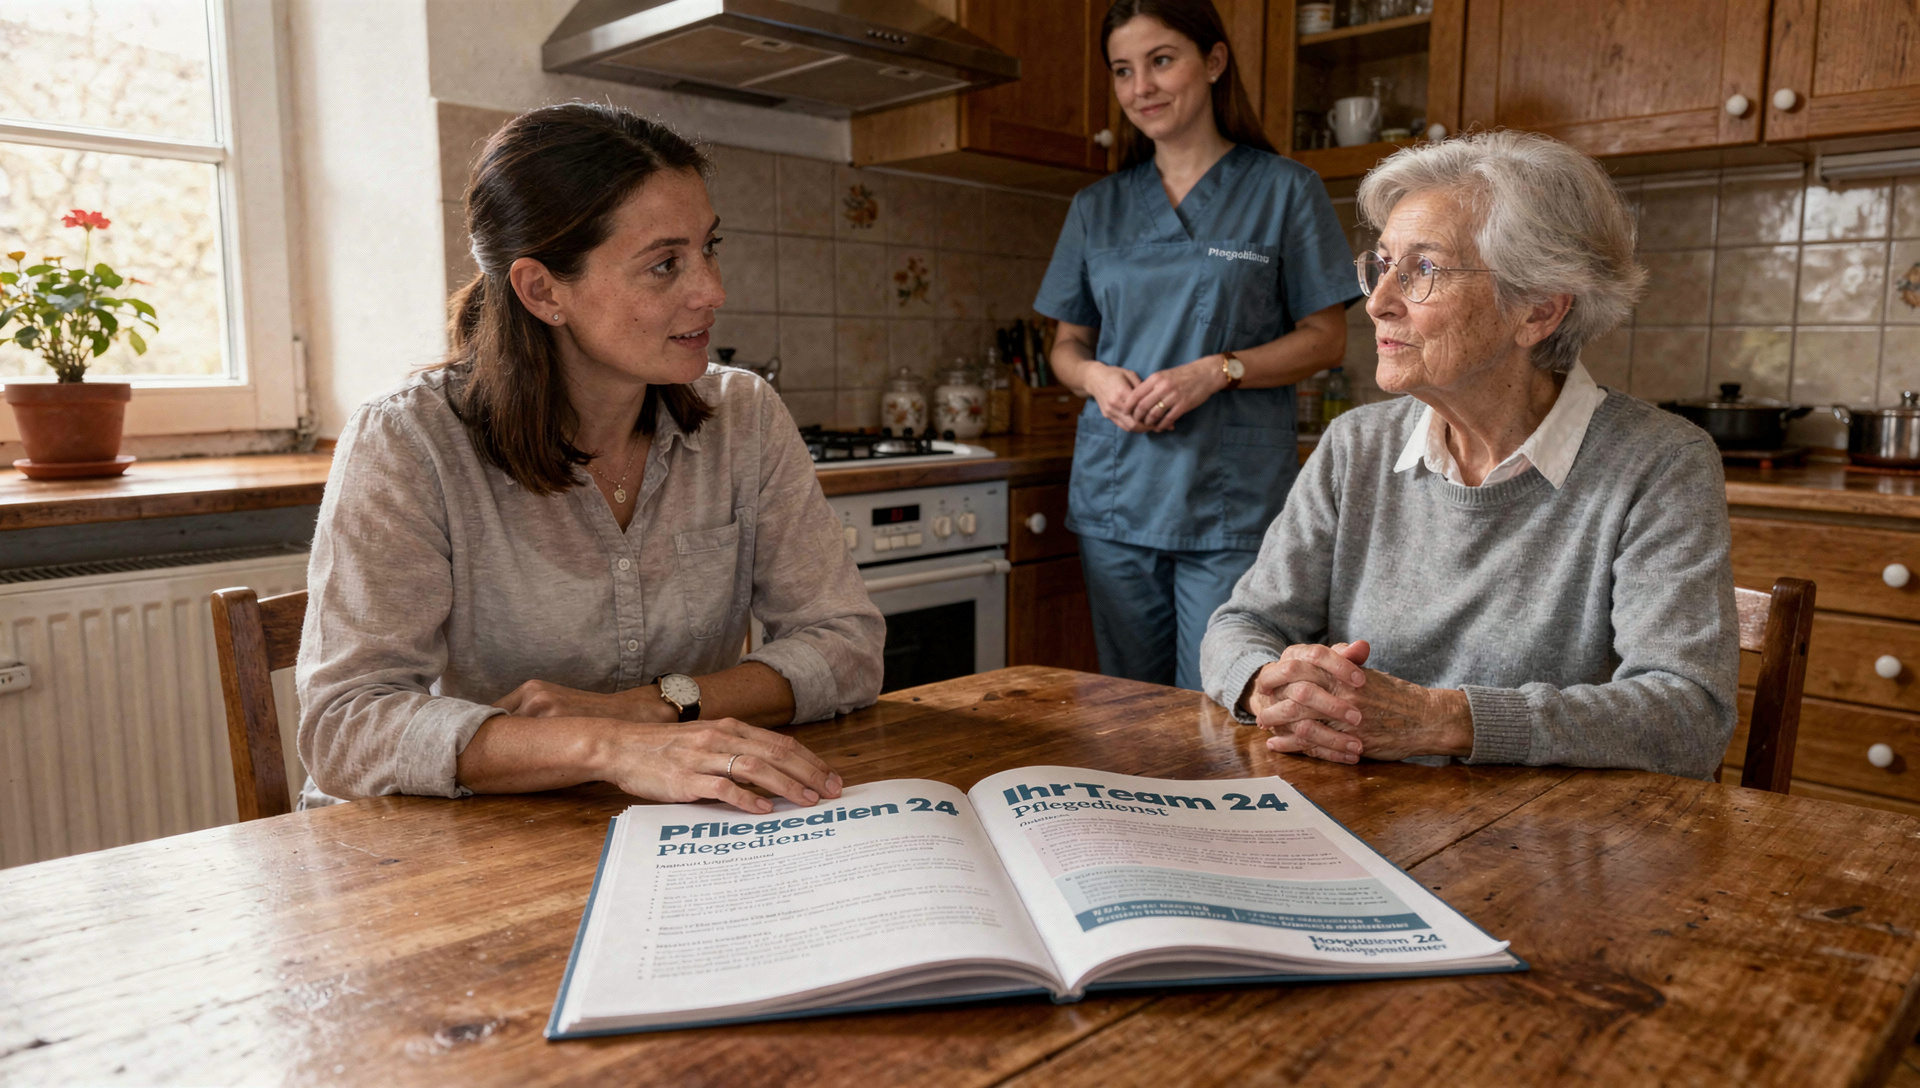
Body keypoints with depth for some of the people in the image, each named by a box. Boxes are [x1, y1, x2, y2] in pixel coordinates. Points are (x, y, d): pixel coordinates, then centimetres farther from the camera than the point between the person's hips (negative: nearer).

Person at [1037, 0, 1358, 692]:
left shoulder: (1284, 190, 2)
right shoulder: (1097, 207, 13)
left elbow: (1325, 340, 0)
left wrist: (1219, 369, -15)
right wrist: (1096, 376, -7)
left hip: (1232, 504, -3)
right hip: (1116, 496, 4)